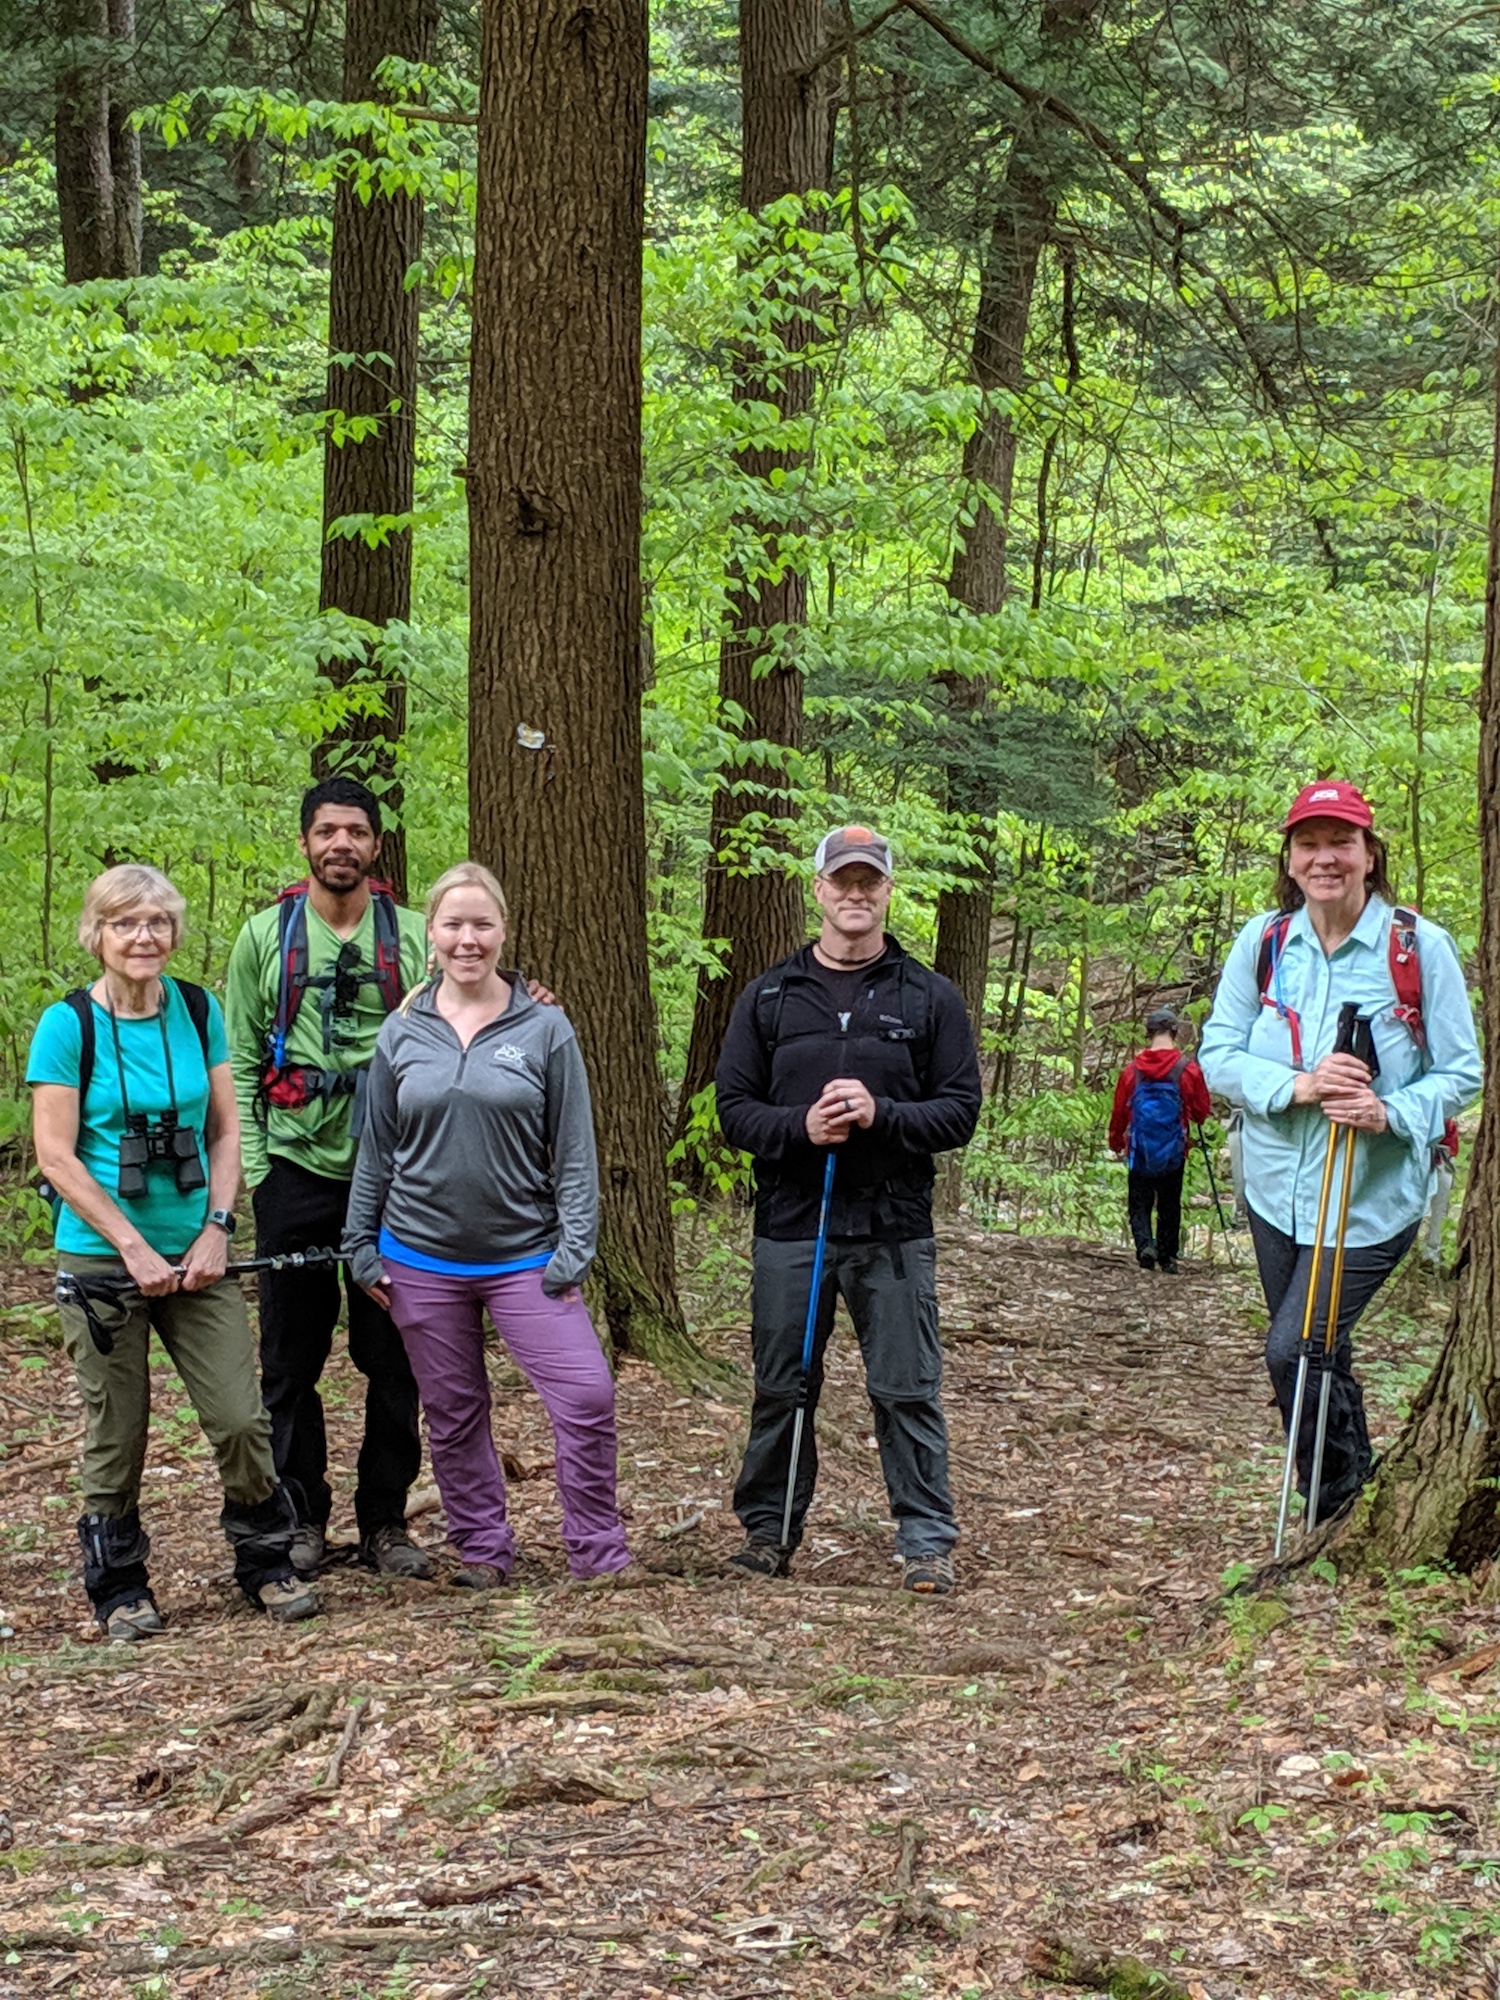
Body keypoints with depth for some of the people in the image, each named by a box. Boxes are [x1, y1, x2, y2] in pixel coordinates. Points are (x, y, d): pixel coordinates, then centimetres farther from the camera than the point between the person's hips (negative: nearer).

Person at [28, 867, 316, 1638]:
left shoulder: (198, 1010, 3)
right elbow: (55, 1156, -9)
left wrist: (216, 1229, -5)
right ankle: (119, 1588, 21)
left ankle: (266, 1563, 18)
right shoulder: (68, 1025, -8)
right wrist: (134, 1249, -13)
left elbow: (224, 1130, 8)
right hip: (101, 1259, -3)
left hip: (195, 1254, 3)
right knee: (117, 1432, 5)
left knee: (240, 1417, -2)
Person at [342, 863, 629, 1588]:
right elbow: (376, 1147, 10)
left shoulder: (544, 1028, -3)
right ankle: (482, 1548, 26)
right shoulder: (402, 1033, 3)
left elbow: (574, 1149, -2)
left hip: (524, 1257, -2)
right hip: (422, 1261, 2)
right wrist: (360, 1244, 8)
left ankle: (598, 1554, 3)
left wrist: (575, 1247, -8)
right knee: (453, 1415, 10)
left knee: (586, 1396, -12)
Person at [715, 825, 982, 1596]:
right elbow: (734, 1107, 7)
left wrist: (880, 1115, -15)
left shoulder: (929, 997, 6)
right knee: (781, 1389, 9)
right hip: (790, 1226, 1)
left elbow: (960, 1111, 2)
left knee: (908, 1391, 0)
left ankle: (926, 1541, 8)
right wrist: (799, 1127, -13)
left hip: (894, 1232, -1)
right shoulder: (769, 997, 9)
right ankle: (767, 1529, 22)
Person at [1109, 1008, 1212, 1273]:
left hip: (1140, 1151, 0)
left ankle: (1145, 1243, -16)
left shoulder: (1132, 1069, -4)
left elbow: (1119, 1110, 4)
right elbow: (1202, 1112, 2)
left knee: (1139, 1203, 7)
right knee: (1169, 1205, 13)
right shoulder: (1188, 1069, -7)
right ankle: (1167, 1257, 14)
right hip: (1174, 1152, 0)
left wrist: (1116, 1142, 20)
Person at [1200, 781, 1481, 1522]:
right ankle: (1345, 1503, 37)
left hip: (1372, 1199, -4)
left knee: (1294, 1351, -14)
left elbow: (1462, 1072, -6)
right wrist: (1296, 1084, -20)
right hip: (1277, 1191, 4)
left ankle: (1342, 1506, 9)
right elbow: (1217, 1057, -3)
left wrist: (1392, 1112, -25)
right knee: (1320, 1358, 16)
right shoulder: (1262, 941, 0)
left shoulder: (1421, 947, -10)